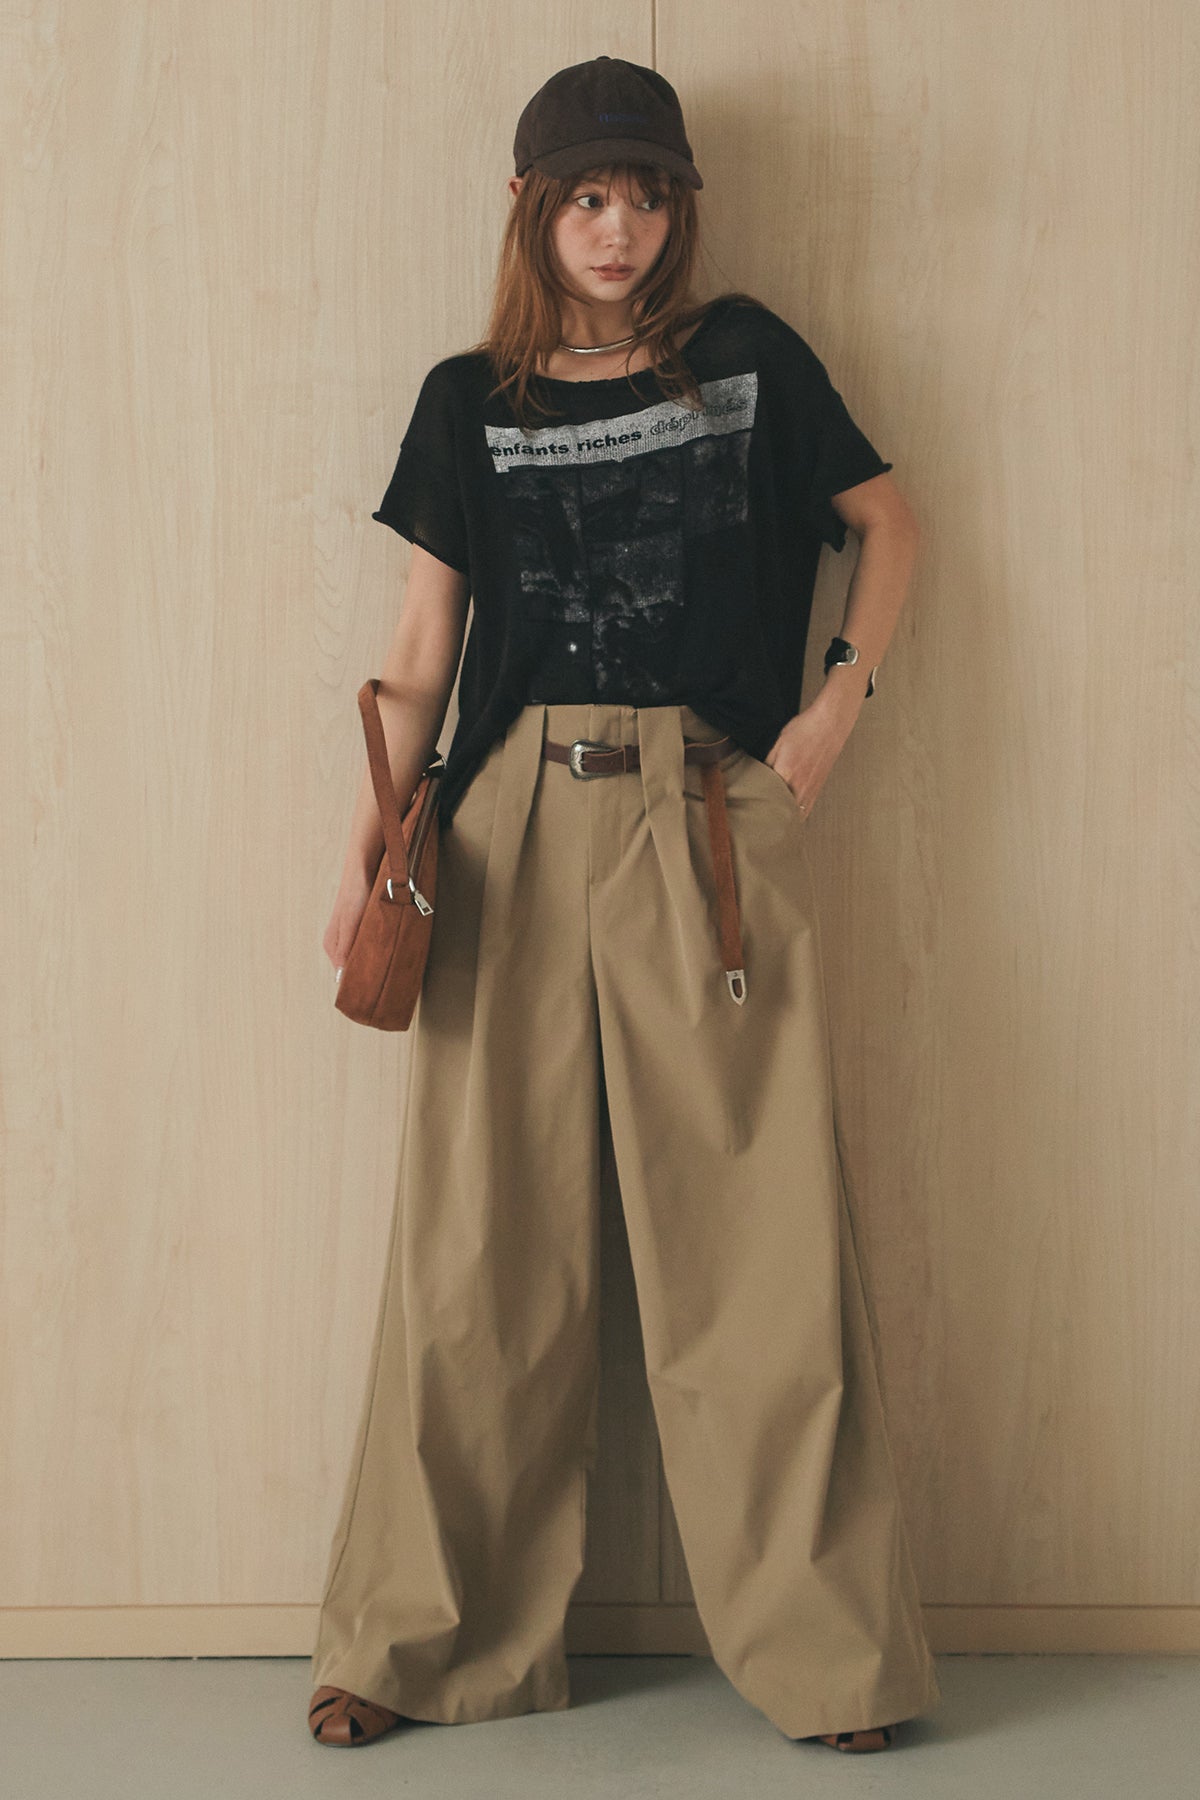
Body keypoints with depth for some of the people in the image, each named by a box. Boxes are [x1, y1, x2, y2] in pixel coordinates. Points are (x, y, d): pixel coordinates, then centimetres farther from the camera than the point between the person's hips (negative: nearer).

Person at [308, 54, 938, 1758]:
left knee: (757, 1235, -2)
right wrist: (373, 839, 0)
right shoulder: (472, 401, 14)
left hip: (714, 823, -1)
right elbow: (424, 649, 12)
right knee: (481, 1244, 1)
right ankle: (431, 1638, 14)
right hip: (512, 822, 1)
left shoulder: (747, 357, 12)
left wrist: (839, 697, 5)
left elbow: (889, 520, 19)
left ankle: (825, 1646, 10)